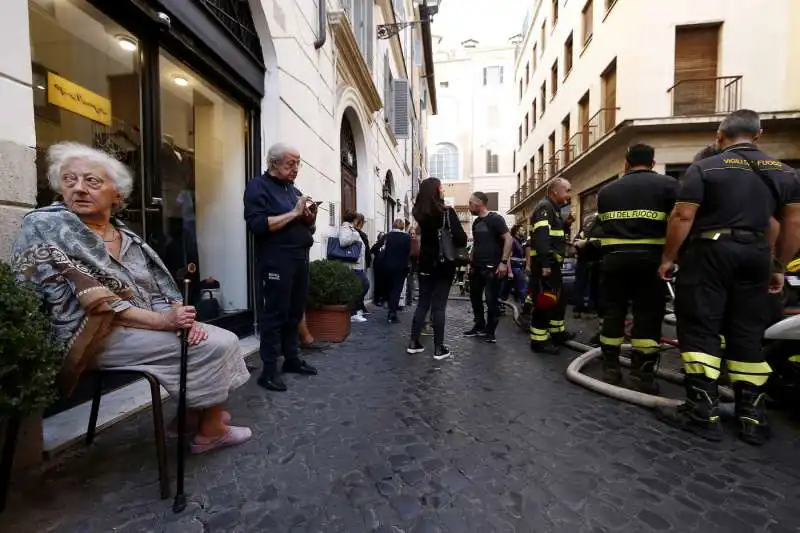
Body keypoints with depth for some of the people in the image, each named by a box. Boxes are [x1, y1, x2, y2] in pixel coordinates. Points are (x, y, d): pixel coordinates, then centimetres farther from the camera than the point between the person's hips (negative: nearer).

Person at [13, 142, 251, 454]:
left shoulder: (126, 236, 10)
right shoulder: (44, 227, -9)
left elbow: (159, 289, 6)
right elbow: (95, 303, -19)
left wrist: (180, 316, -14)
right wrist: (163, 321, -24)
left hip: (150, 324, 7)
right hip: (97, 335, -7)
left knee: (226, 340, -7)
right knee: (213, 346, -18)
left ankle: (196, 414, 11)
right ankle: (209, 431, 3)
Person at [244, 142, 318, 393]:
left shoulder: (294, 190, 20)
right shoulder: (258, 186, -3)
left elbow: (306, 227, 22)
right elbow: (257, 225, -18)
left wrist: (310, 217, 0)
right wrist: (293, 213, -16)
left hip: (300, 259, 7)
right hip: (276, 261, -7)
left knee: (295, 312, 11)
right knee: (274, 314, -3)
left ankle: (292, 359, 23)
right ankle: (269, 370, 6)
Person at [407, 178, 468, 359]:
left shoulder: (420, 213, 4)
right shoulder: (448, 212, -13)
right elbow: (461, 239, -18)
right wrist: (462, 239, 4)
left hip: (425, 264, 5)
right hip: (443, 265, -5)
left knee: (422, 303, 13)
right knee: (439, 306, 1)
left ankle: (413, 343, 17)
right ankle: (439, 348, 9)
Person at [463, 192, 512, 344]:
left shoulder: (495, 219, -9)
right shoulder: (476, 222, 13)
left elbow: (508, 239, -15)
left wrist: (503, 262, -21)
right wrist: (471, 262, 15)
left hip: (492, 267, -8)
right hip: (476, 267, 8)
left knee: (492, 300, -1)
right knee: (475, 297, 13)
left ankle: (490, 331, 12)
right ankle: (479, 326, 26)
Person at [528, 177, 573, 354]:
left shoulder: (553, 209, 21)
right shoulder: (545, 207, -13)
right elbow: (541, 237, -25)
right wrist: (545, 263, -31)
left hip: (552, 263, 11)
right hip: (544, 264, -11)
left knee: (557, 298, 20)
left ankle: (557, 332, 34)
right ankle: (539, 340, 0)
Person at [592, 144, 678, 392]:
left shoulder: (606, 190, 14)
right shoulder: (667, 184, 3)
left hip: (613, 257, 3)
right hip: (650, 258, -3)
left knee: (613, 311, 8)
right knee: (648, 314, 2)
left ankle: (610, 367, 15)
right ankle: (643, 373, 6)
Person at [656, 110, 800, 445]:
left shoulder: (705, 168, -3)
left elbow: (682, 217, -11)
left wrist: (668, 258, -4)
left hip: (709, 252, -5)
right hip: (756, 256, 5)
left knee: (700, 329, -2)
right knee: (748, 334, 10)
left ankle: (703, 413, -1)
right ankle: (751, 416, 15)